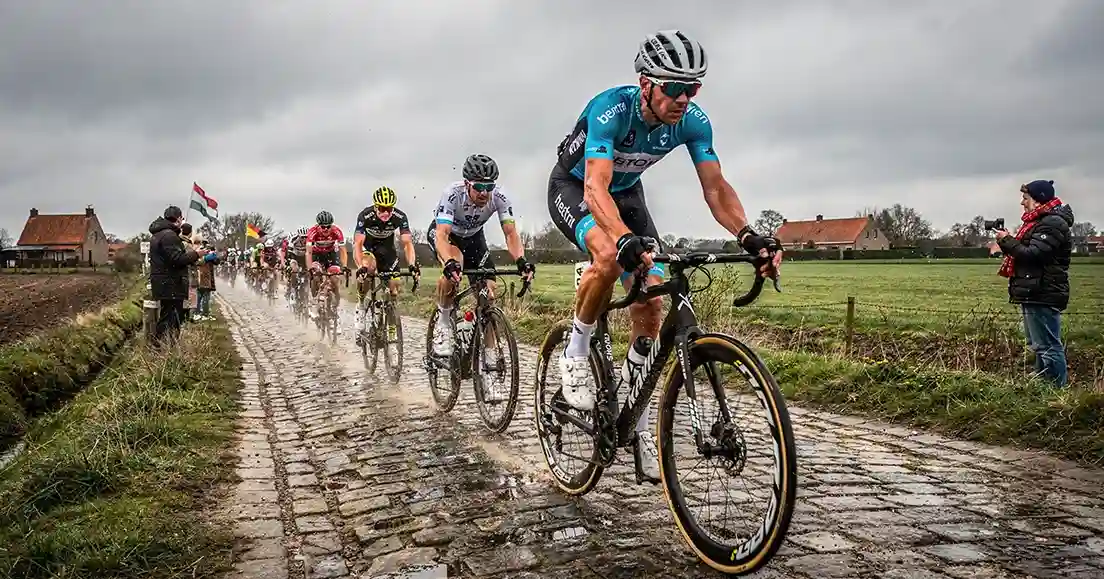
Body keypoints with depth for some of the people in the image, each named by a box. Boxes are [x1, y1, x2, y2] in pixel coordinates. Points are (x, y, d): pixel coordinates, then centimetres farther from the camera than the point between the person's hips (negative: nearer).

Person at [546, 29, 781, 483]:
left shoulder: (693, 121, -20)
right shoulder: (611, 109, -35)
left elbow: (716, 188, -21)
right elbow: (595, 188, -46)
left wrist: (747, 236, -40)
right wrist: (627, 239, -65)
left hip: (625, 191, 5)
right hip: (574, 187, -4)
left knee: (650, 304, -8)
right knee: (610, 256, -38)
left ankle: (634, 420, 6)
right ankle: (576, 352, -12)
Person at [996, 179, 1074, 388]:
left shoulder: (1052, 223, -14)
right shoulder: (1041, 221, 20)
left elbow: (1033, 254, -23)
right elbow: (1027, 250, 22)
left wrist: (1006, 241, -12)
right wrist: (1008, 241, 6)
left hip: (1042, 295, -11)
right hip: (1035, 294, 11)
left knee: (1047, 346, -9)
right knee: (1038, 345, 17)